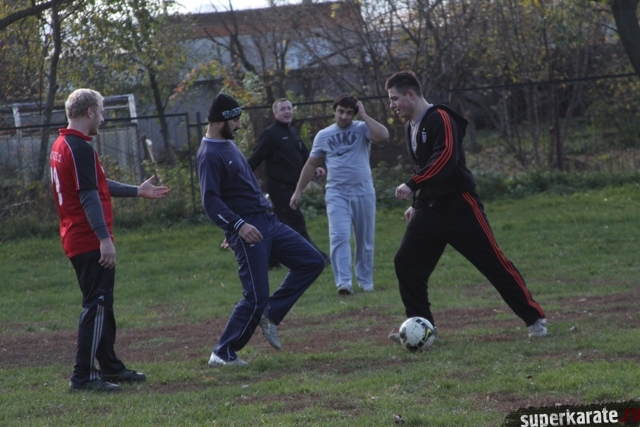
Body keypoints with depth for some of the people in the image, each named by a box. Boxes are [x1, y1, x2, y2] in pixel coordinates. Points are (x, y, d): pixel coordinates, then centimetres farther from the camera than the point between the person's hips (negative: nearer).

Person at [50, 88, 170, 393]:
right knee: (97, 307, -8)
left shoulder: (61, 147, 15)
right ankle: (83, 376, -10)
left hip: (75, 241, 10)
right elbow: (89, 197, -24)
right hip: (90, 242, -10)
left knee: (100, 306, 18)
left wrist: (137, 191, 33)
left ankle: (110, 366, 28)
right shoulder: (80, 149, -17)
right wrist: (104, 238, -26)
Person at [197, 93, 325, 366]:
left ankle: (271, 316, 8)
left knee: (313, 262, 5)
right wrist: (238, 225, -36)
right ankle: (223, 354, 3)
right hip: (248, 231, -9)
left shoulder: (228, 144, 14)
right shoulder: (210, 156, -15)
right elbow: (211, 202, -25)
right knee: (256, 298, -9)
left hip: (268, 222, 9)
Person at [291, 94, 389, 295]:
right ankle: (343, 282, -22)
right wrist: (298, 191, 14)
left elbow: (383, 136, -21)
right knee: (339, 237, -15)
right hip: (337, 194, 0)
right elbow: (311, 165, 15)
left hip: (363, 193, 0)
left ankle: (365, 281, 21)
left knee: (365, 241, 8)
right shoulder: (323, 135, 7)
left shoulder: (362, 129, 0)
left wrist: (364, 115, -13)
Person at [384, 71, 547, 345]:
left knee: (493, 262, -5)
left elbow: (446, 158, -28)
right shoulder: (411, 127, 14)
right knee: (406, 263, -2)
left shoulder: (440, 119, -14)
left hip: (458, 205, -8)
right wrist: (417, 203, 18)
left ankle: (535, 319, 4)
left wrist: (412, 185, -28)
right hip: (428, 209, 8)